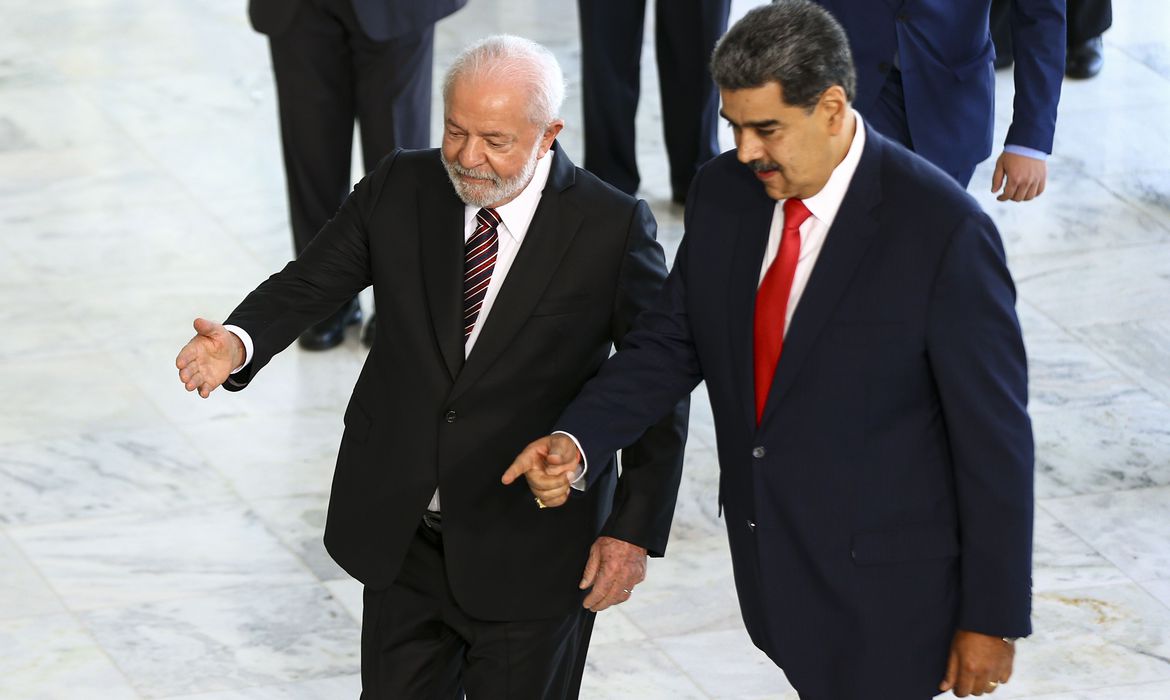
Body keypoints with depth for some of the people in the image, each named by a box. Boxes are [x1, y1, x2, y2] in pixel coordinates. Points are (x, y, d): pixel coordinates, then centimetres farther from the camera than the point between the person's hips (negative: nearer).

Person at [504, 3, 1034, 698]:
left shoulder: (942, 229, -22)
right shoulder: (724, 191, -3)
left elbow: (994, 435, -16)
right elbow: (670, 342, 6)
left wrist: (994, 617, -13)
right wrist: (575, 441, -12)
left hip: (884, 594, -6)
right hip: (771, 563, 6)